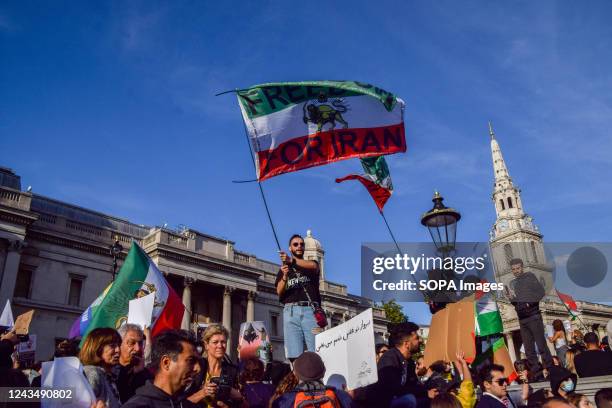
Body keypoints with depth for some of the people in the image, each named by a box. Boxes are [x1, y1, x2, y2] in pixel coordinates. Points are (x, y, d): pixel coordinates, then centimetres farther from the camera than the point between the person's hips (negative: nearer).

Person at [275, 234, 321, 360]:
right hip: (291, 310, 1)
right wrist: (284, 277, -10)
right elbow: (279, 293, 10)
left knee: (316, 351, -15)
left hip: (310, 310, -1)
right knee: (294, 354, -12)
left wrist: (292, 260, -21)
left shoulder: (310, 264, 21)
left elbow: (314, 266, -6)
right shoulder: (284, 269, 24)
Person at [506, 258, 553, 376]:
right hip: (522, 319, 6)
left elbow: (541, 292, -9)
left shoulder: (529, 277, 0)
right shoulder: (512, 283, 16)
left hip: (533, 316, -6)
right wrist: (511, 298, 1)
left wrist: (530, 302, -16)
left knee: (541, 345, -7)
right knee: (528, 348, 7)